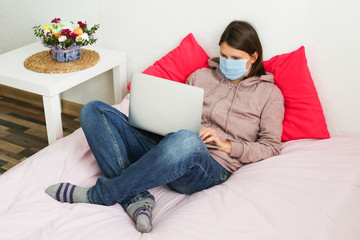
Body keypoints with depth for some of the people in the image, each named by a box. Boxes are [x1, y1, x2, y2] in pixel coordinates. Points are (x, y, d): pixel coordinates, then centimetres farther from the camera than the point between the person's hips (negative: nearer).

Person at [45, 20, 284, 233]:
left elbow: (271, 147, 6)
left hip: (210, 168, -4)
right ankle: (136, 198, -26)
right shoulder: (201, 76, 22)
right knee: (93, 110, -11)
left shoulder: (269, 93, 12)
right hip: (165, 147, 5)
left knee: (186, 141, -45)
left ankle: (97, 195, -25)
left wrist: (227, 145, -7)